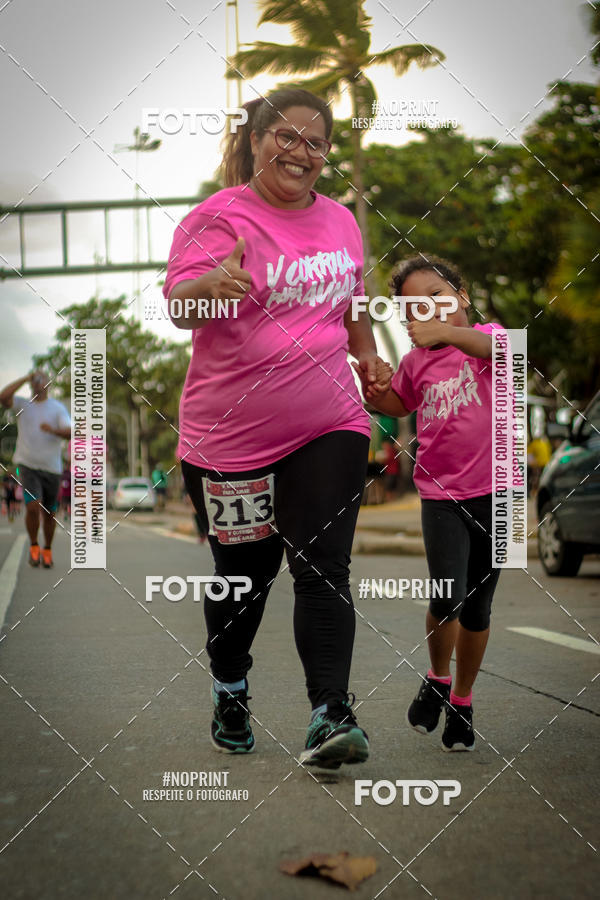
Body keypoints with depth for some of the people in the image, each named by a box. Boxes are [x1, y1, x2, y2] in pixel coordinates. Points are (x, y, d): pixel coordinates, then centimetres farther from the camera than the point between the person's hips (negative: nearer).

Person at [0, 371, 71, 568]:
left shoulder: (58, 408, 0)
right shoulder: (22, 404, 2)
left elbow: (69, 433, -13)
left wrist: (53, 430, -34)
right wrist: (25, 378, -14)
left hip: (51, 468, 1)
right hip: (27, 465, -1)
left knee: (49, 513, 8)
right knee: (33, 507, -19)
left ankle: (47, 551, 28)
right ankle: (34, 547, 2)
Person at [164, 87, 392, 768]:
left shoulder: (339, 220, 11)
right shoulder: (218, 217, -8)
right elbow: (178, 306, -21)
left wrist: (370, 356, 8)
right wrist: (212, 284, -42)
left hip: (329, 428, 3)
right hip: (231, 435, -3)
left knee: (323, 567, -8)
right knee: (244, 571, 10)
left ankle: (330, 717, -9)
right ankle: (229, 689, 34)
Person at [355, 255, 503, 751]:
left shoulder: (483, 334, -2)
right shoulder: (415, 362, 6)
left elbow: (496, 349, -28)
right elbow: (398, 405, 26)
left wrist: (447, 332, -44)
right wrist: (371, 386, 5)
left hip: (494, 491, -1)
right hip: (441, 493, 1)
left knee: (477, 609, 9)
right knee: (447, 600, -15)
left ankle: (462, 701, 28)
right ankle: (437, 679, 15)